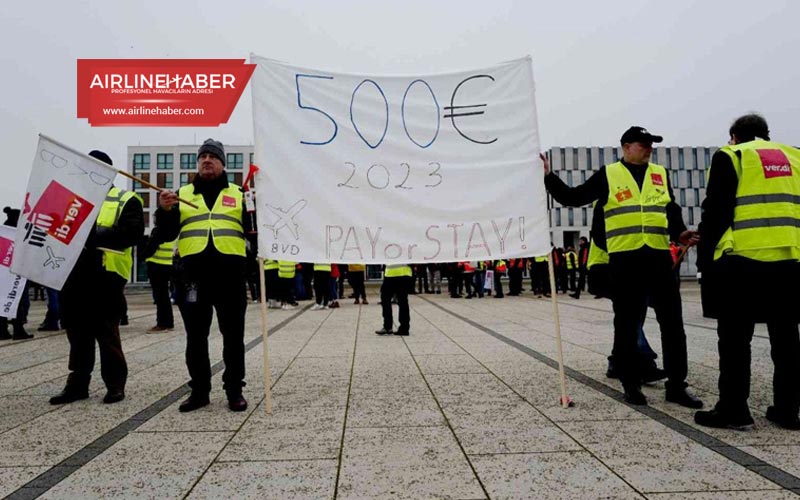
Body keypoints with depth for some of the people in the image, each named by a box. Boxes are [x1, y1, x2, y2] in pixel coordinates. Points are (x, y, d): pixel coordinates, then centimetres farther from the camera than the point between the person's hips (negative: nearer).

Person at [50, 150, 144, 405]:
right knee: (77, 331, 11)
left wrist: (96, 237, -21)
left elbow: (133, 232, -11)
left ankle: (116, 384, 10)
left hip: (105, 274, -6)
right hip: (74, 273, 6)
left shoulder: (126, 200, 3)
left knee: (106, 332, -1)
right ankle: (78, 383, 22)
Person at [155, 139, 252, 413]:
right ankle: (199, 390, 20)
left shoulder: (238, 194, 12)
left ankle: (234, 390, 14)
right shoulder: (182, 194, 16)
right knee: (195, 336, 8)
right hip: (194, 274, 2)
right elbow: (167, 234, 9)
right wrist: (165, 210, -8)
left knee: (233, 336, 4)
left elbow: (254, 231, 7)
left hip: (231, 273, -1)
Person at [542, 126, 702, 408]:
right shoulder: (608, 175, 5)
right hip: (624, 259, -3)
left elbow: (671, 211, 18)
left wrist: (679, 233, -1)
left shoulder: (660, 174, 16)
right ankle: (631, 385, 16)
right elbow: (573, 198, 4)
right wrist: (548, 176, -6)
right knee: (627, 325, 4)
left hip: (659, 257, 4)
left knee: (672, 322, 5)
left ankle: (676, 385, 16)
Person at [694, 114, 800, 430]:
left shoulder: (730, 157, 2)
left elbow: (715, 212, -6)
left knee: (735, 338, 1)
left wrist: (705, 258, -2)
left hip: (742, 259, -5)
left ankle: (733, 409, 5)